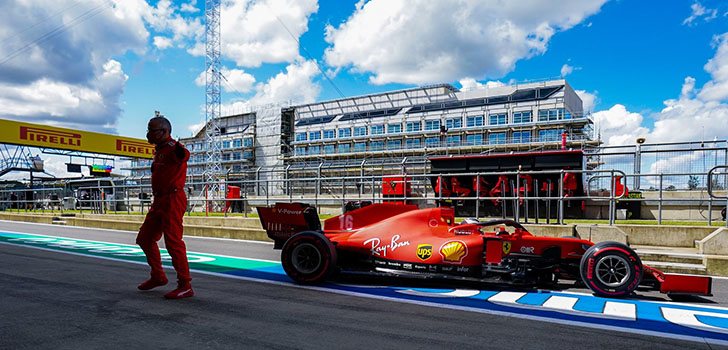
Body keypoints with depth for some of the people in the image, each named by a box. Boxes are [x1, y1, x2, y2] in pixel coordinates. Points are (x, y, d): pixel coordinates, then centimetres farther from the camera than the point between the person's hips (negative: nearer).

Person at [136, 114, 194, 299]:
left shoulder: (172, 147, -13)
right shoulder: (160, 150, 19)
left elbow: (184, 155, -38)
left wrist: (182, 153, -60)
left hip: (172, 200, -11)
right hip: (160, 201, 11)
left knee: (173, 241, -11)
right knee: (144, 238, 18)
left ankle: (185, 286, -5)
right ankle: (158, 276, 31)